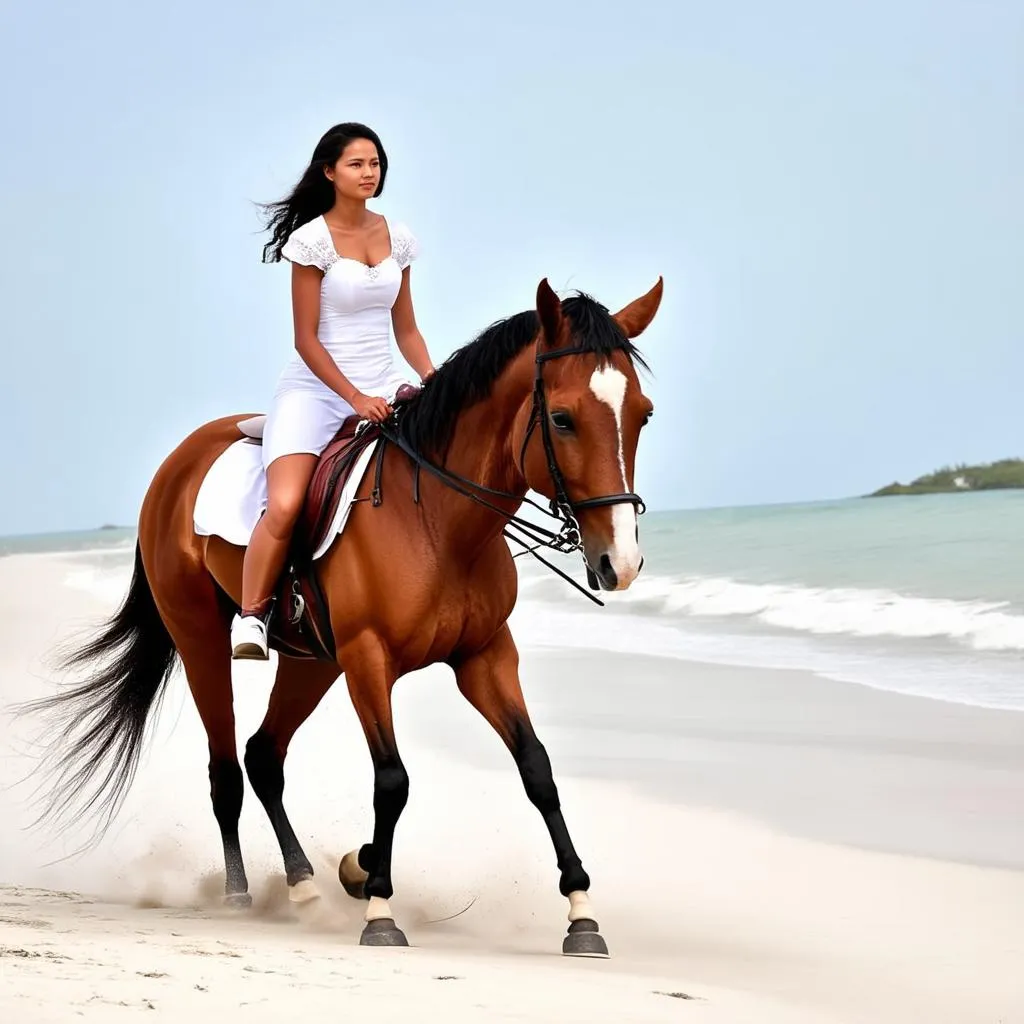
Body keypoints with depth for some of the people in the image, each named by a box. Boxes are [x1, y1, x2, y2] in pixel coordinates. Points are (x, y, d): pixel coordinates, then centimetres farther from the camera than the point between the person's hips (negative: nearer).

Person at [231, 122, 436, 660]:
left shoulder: (397, 237, 9)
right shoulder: (314, 239, -7)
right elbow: (306, 340, -9)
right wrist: (355, 399, -16)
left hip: (382, 389, 5)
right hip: (315, 388, -5)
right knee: (285, 507, -27)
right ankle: (249, 617, -11)